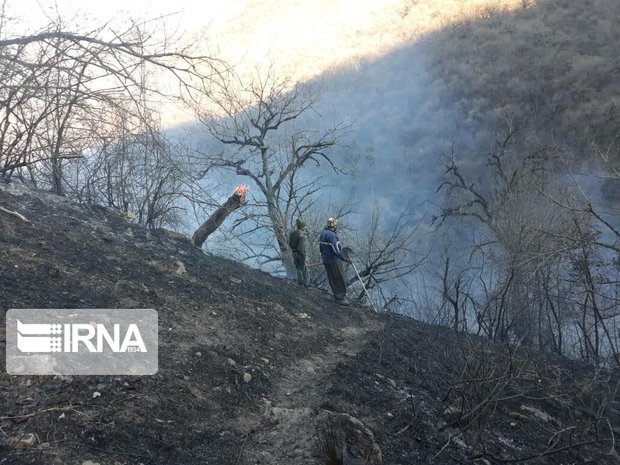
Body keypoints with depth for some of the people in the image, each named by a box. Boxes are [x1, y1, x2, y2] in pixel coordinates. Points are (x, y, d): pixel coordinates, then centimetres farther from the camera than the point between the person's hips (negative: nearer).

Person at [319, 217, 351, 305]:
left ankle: (337, 295, 30)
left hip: (326, 261, 9)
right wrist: (345, 259, -21)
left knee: (332, 279, 18)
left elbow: (320, 246, 15)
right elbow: (336, 250, -26)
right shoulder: (332, 235, -22)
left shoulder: (322, 233, 6)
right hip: (334, 261, -9)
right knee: (341, 279, 1)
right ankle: (341, 298, 6)